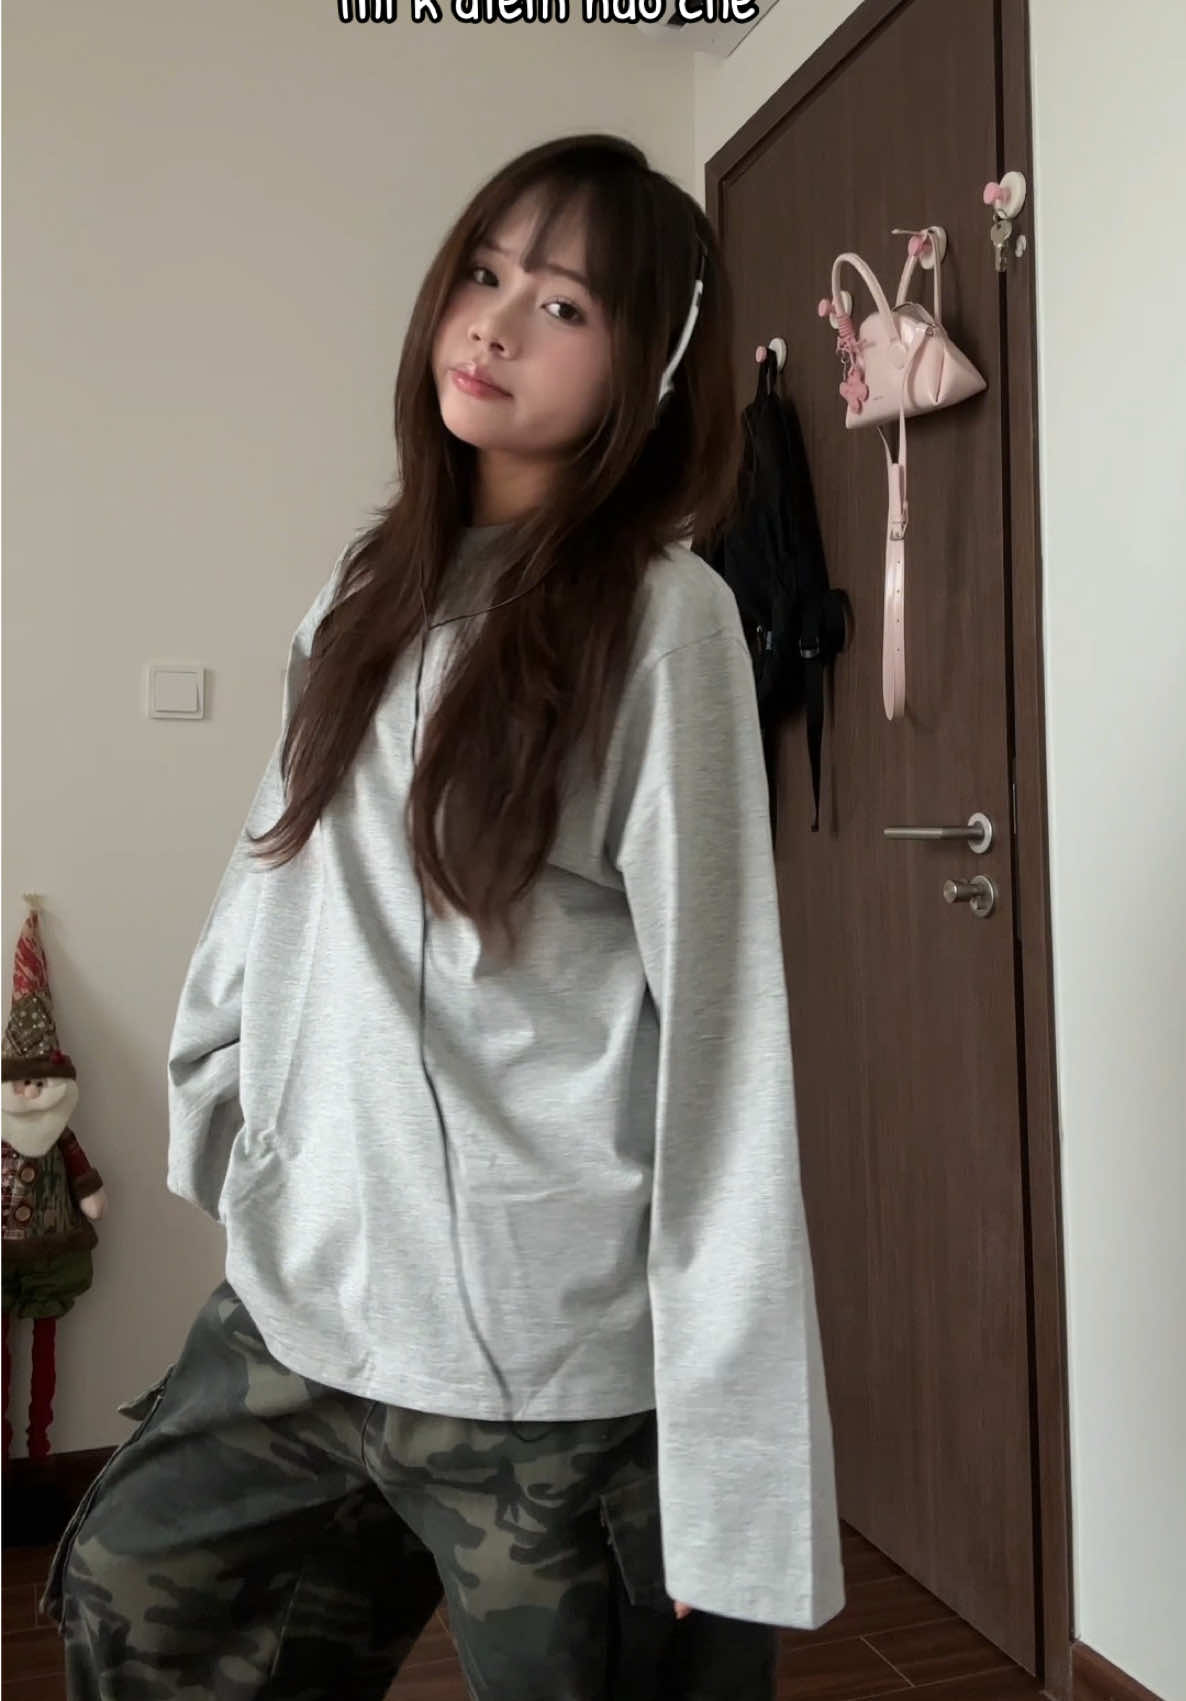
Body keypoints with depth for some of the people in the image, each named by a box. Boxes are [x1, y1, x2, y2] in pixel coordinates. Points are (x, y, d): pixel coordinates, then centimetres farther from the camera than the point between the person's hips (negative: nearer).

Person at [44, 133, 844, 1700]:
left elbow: (717, 1028, -15)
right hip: (299, 1294, 7)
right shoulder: (375, 587, 8)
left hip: (556, 1353, -6)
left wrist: (733, 1454, -15)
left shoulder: (659, 617, -11)